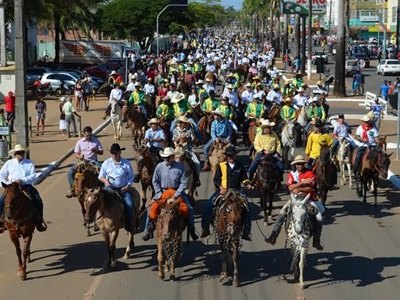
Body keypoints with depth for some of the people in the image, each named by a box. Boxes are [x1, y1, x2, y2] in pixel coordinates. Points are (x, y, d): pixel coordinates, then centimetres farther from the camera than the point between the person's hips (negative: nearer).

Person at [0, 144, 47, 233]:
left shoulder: (30, 163, 5)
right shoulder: (9, 163, 9)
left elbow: (33, 176, -6)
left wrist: (22, 180, -21)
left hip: (26, 185, -1)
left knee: (38, 201, -19)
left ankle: (39, 221, -3)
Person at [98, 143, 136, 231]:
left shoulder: (126, 163, 1)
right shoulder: (106, 163, 5)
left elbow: (131, 176, 6)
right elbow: (100, 176, 11)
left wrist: (127, 186, -9)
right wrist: (105, 180, -12)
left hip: (123, 189, -1)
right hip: (110, 188, 1)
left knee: (130, 204, -19)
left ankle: (129, 225, -4)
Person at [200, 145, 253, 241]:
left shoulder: (240, 166, 8)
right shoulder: (221, 165, 2)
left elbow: (244, 179, 14)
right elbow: (216, 179, 1)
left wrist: (248, 184, -7)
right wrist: (221, 187, -16)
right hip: (222, 191, -1)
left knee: (246, 208, -14)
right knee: (208, 205, -18)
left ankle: (246, 232, -1)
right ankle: (205, 229, -7)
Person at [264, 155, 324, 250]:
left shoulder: (310, 173, -6)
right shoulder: (292, 174, 1)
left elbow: (311, 188, -18)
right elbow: (290, 187, -15)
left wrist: (299, 189, -26)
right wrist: (302, 183, -25)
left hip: (309, 199, -1)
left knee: (319, 218, -18)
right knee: (282, 213, -19)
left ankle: (316, 241, -3)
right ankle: (273, 236, -18)